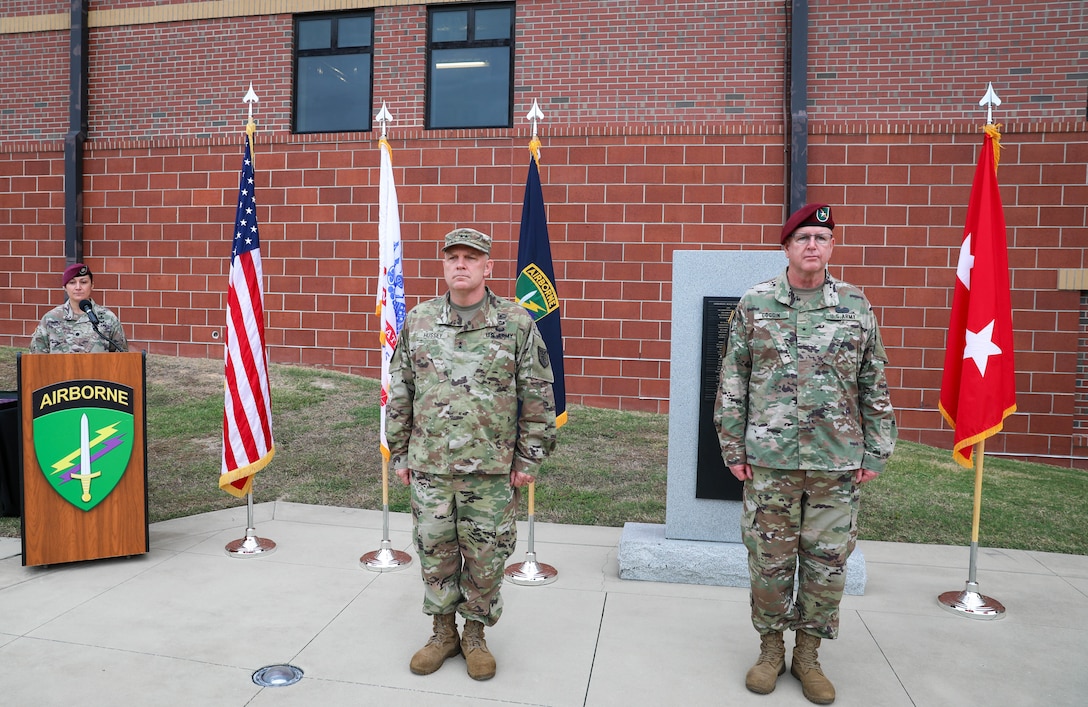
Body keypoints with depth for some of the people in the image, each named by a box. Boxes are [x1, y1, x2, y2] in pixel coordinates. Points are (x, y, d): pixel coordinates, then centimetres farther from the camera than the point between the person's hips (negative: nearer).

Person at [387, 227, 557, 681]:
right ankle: (443, 633, 33)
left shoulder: (517, 323, -4)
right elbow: (399, 393, 9)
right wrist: (399, 452, 8)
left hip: (491, 469, -2)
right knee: (435, 554, 13)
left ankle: (475, 635, 31)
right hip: (429, 466, 2)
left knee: (485, 558, 9)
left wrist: (528, 457, -4)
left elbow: (537, 397, -2)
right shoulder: (418, 321, 3)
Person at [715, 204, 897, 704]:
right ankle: (771, 648, 29)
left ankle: (808, 654, 28)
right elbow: (732, 382, 3)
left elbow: (874, 386, 7)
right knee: (769, 560, 9)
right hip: (769, 460, -1)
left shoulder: (856, 306, 4)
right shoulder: (754, 304, 1)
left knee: (827, 562, 9)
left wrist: (875, 453, 4)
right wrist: (733, 448, 0)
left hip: (838, 462, 1)